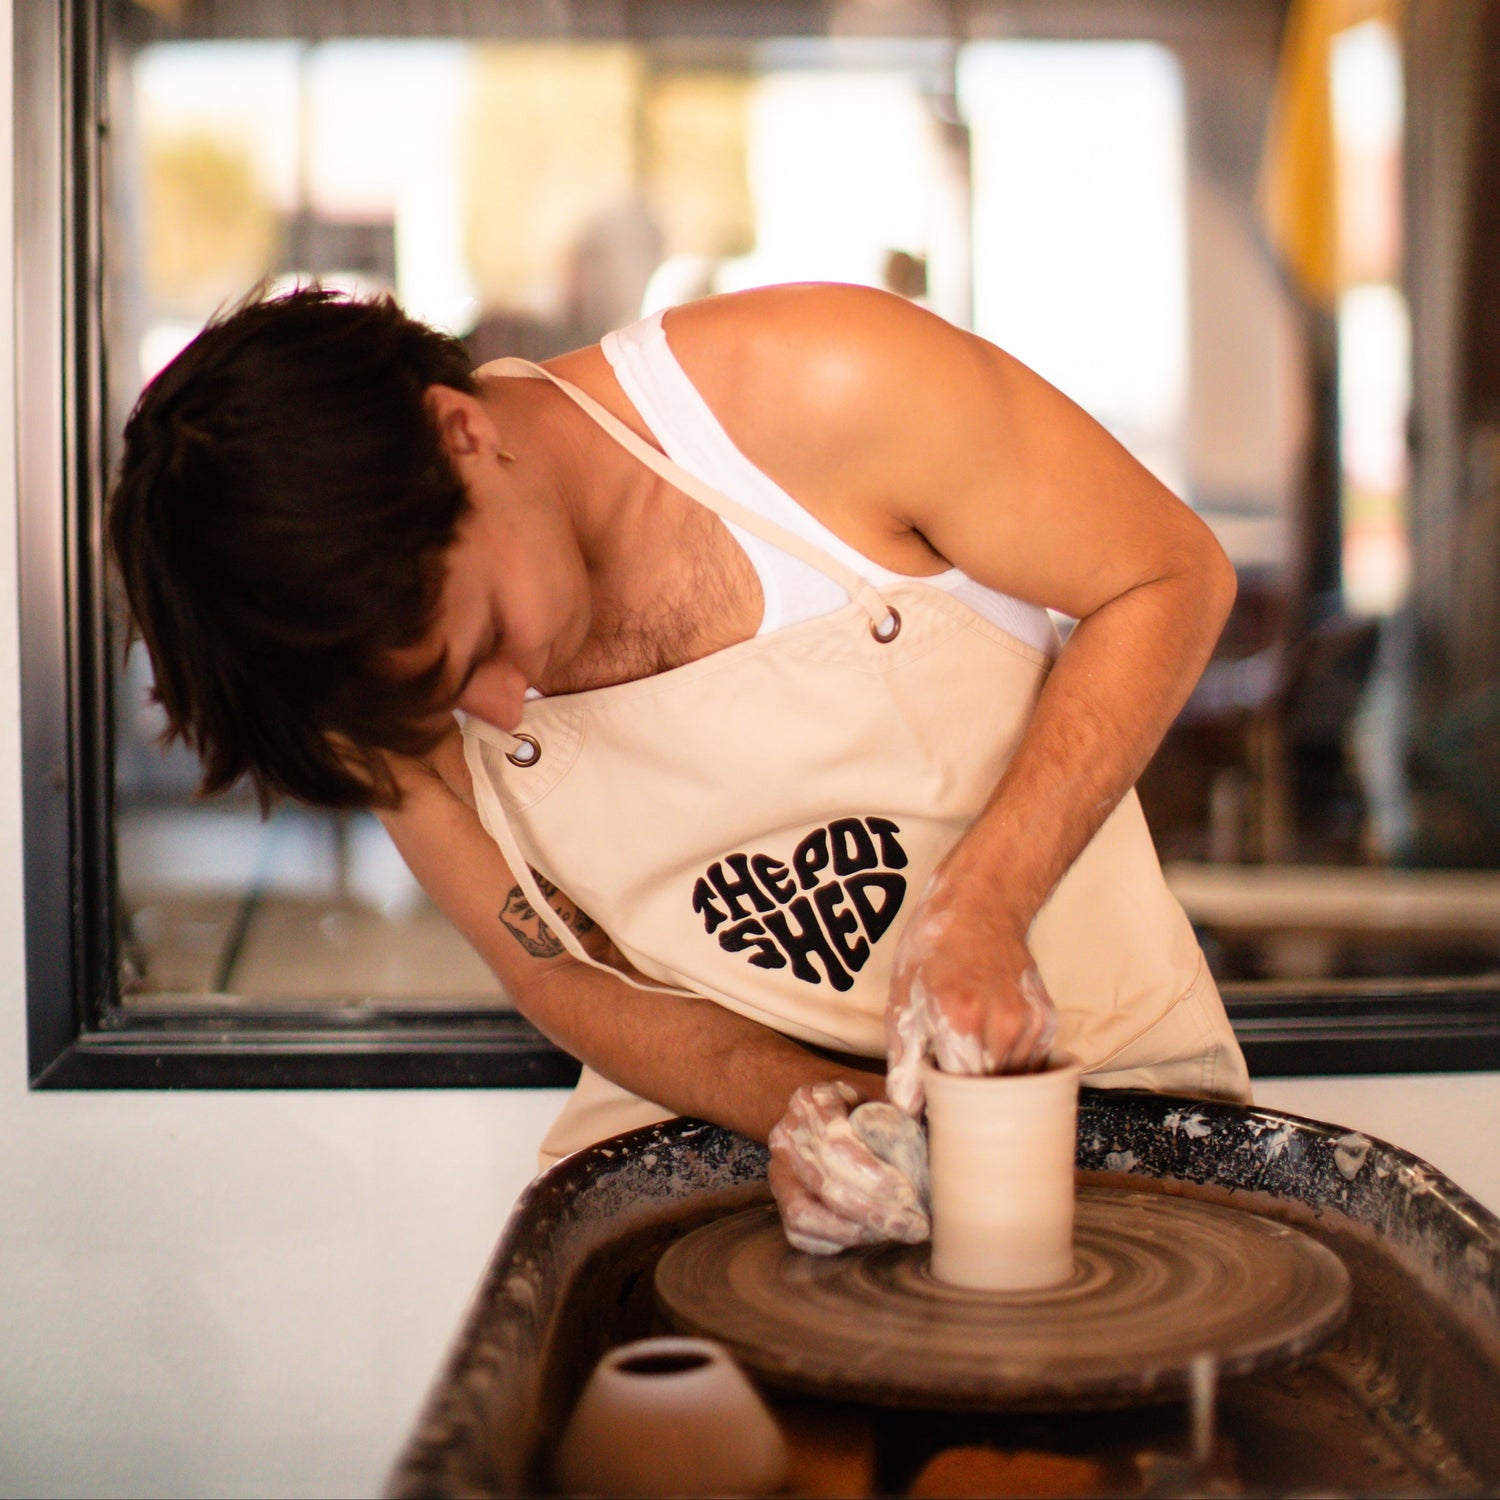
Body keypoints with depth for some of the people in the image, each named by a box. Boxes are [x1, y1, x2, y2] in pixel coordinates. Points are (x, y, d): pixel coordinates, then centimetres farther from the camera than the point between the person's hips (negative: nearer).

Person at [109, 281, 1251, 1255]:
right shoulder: (395, 665, -11)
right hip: (722, 1091, 3)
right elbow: (569, 977, 0)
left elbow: (1173, 580, -12)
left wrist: (981, 900, -24)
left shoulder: (817, 389, -22)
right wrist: (798, 1110, -20)